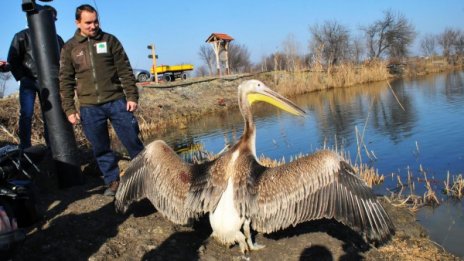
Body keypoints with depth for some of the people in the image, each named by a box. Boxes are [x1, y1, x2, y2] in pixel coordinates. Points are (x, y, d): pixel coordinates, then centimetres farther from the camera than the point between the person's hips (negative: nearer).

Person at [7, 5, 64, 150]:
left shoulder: (57, 39, 6)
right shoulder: (23, 36, -1)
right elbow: (12, 60, 0)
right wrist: (22, 78, -7)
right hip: (28, 81, -2)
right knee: (26, 113, -10)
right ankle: (25, 148, -3)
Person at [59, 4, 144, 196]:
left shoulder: (110, 40, 4)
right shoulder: (70, 48, 6)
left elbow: (125, 71, 3)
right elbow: (65, 81, 7)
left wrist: (132, 96, -3)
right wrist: (69, 109, 2)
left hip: (117, 102, -1)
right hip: (89, 108, 1)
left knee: (132, 141, 1)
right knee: (100, 148, 7)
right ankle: (112, 181, 21)